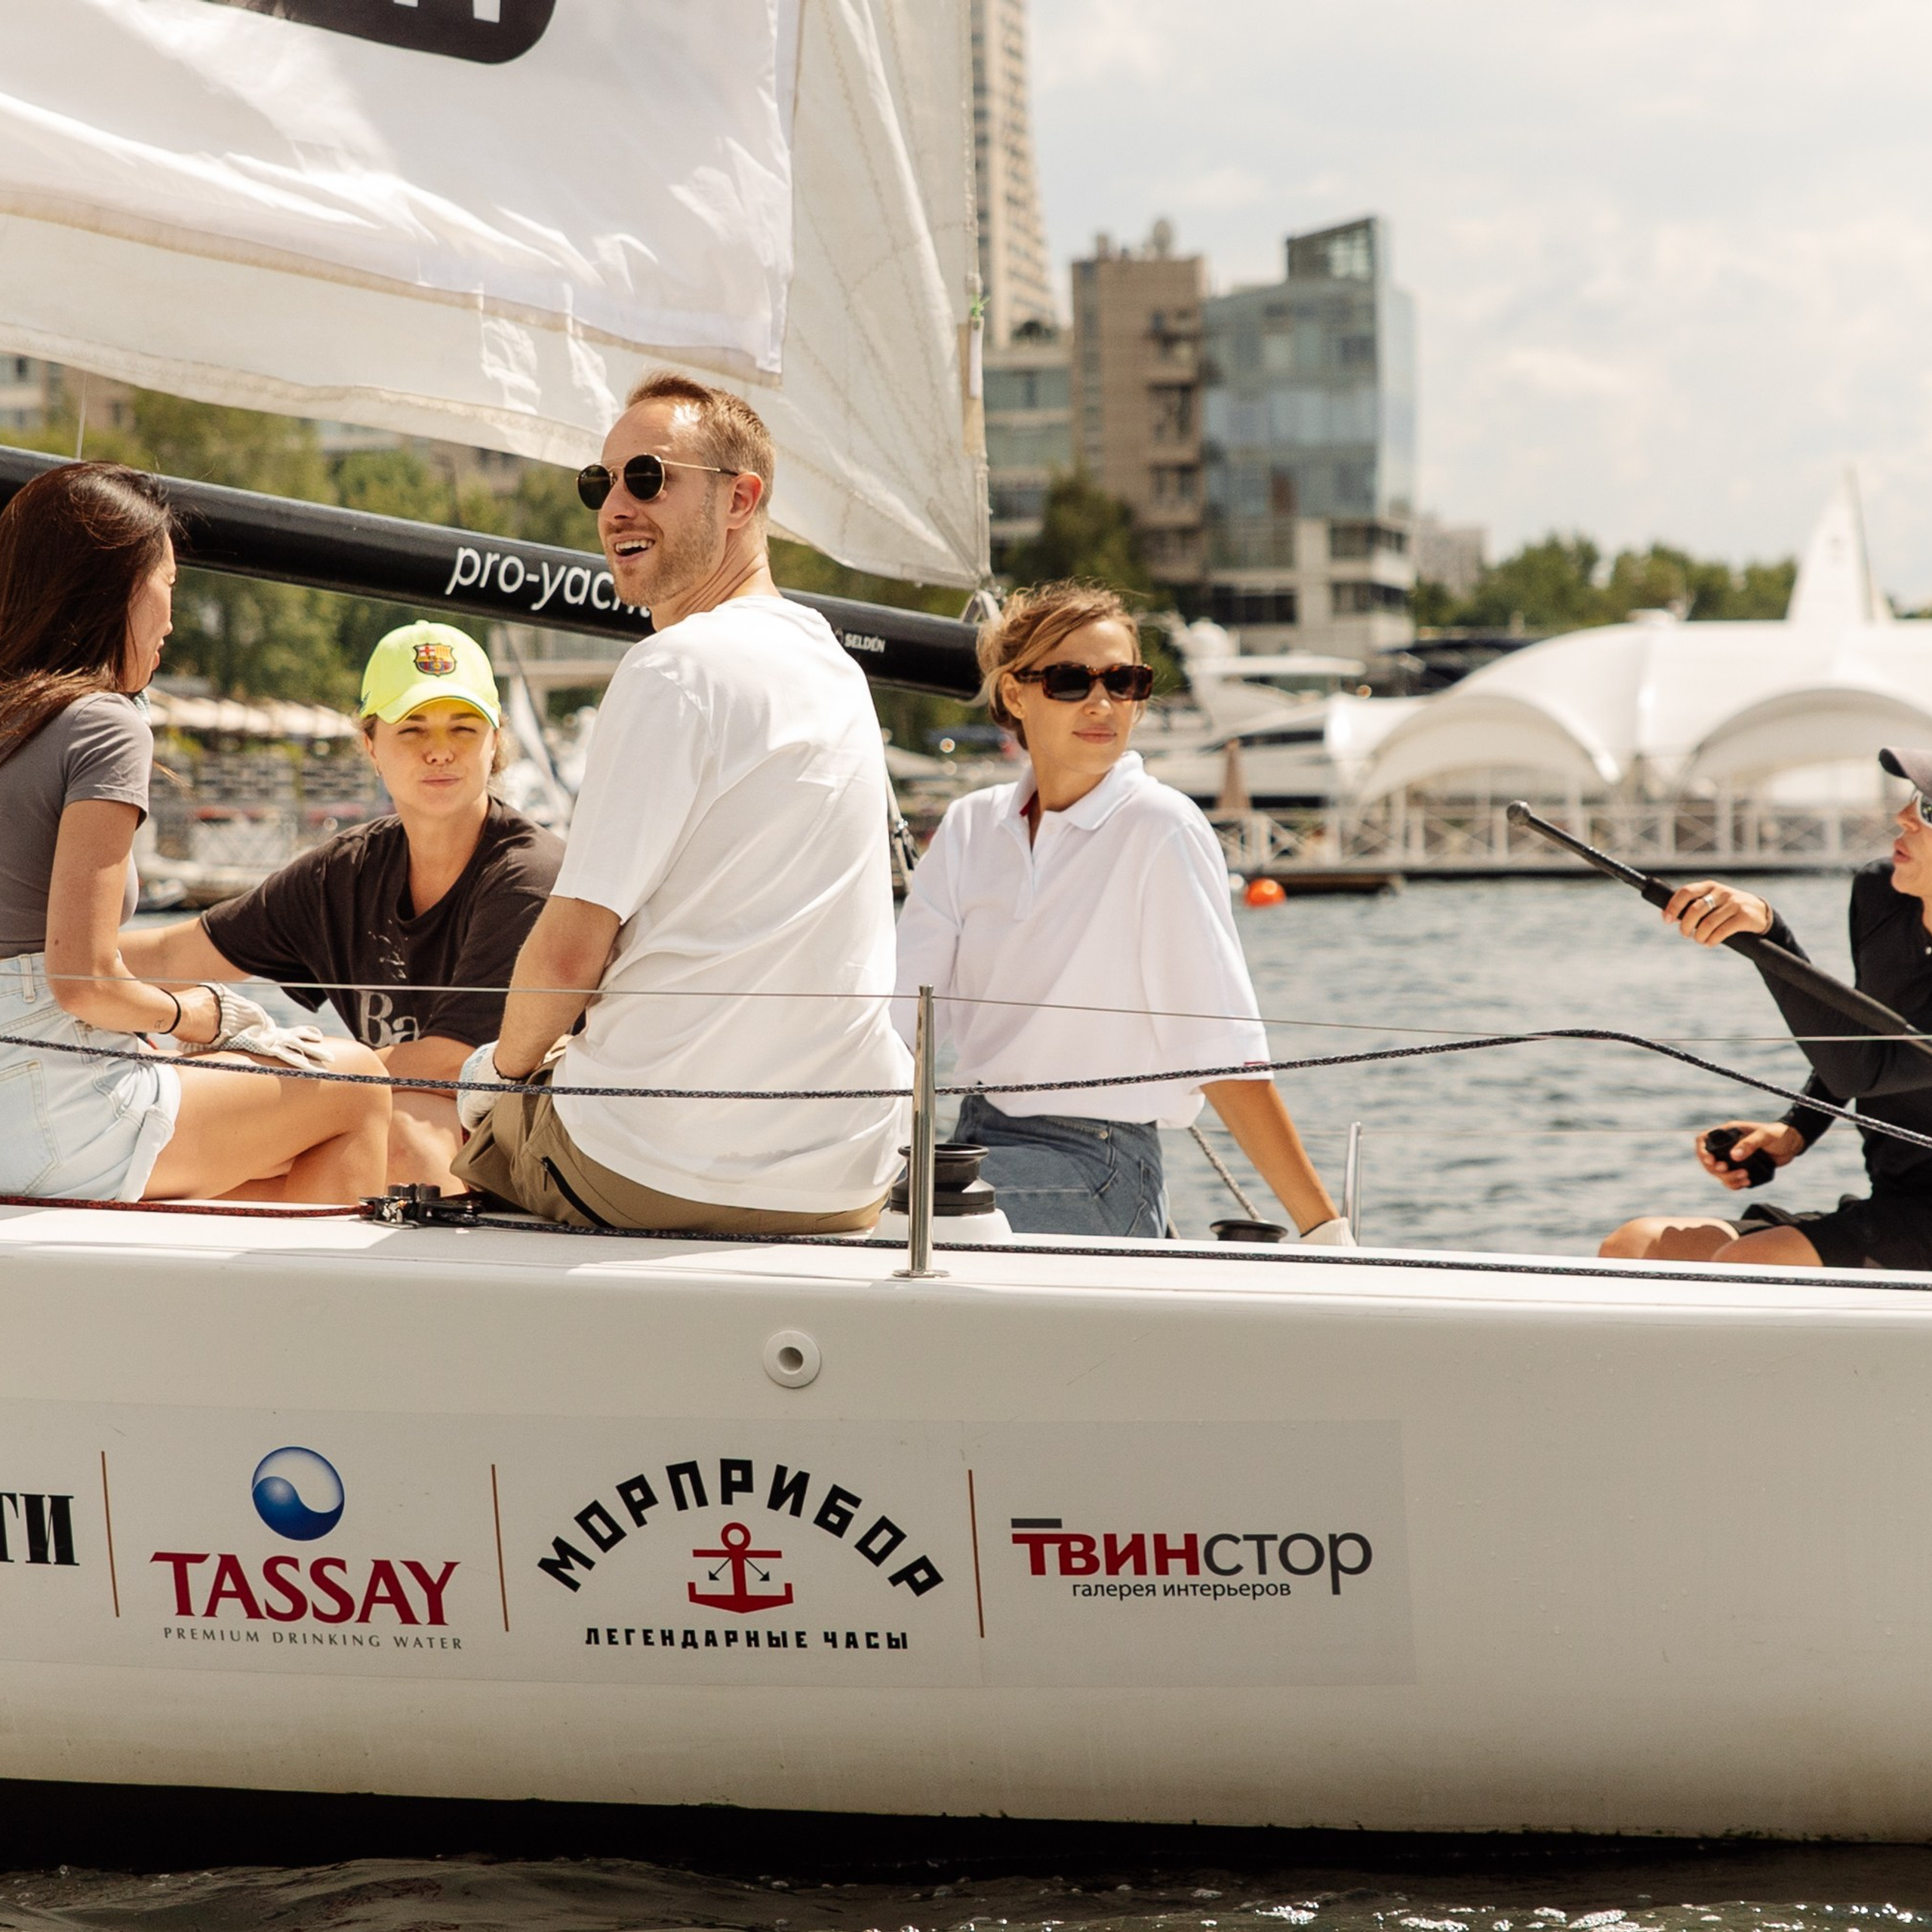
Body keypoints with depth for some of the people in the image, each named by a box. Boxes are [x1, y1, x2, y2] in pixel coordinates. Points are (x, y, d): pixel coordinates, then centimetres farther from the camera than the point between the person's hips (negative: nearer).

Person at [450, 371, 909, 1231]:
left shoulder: (676, 666, -15)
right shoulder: (835, 668, 11)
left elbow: (570, 950, -15)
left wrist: (512, 1058, 4)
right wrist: (586, 1047, 21)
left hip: (659, 1178, -7)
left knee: (480, 1107, 23)